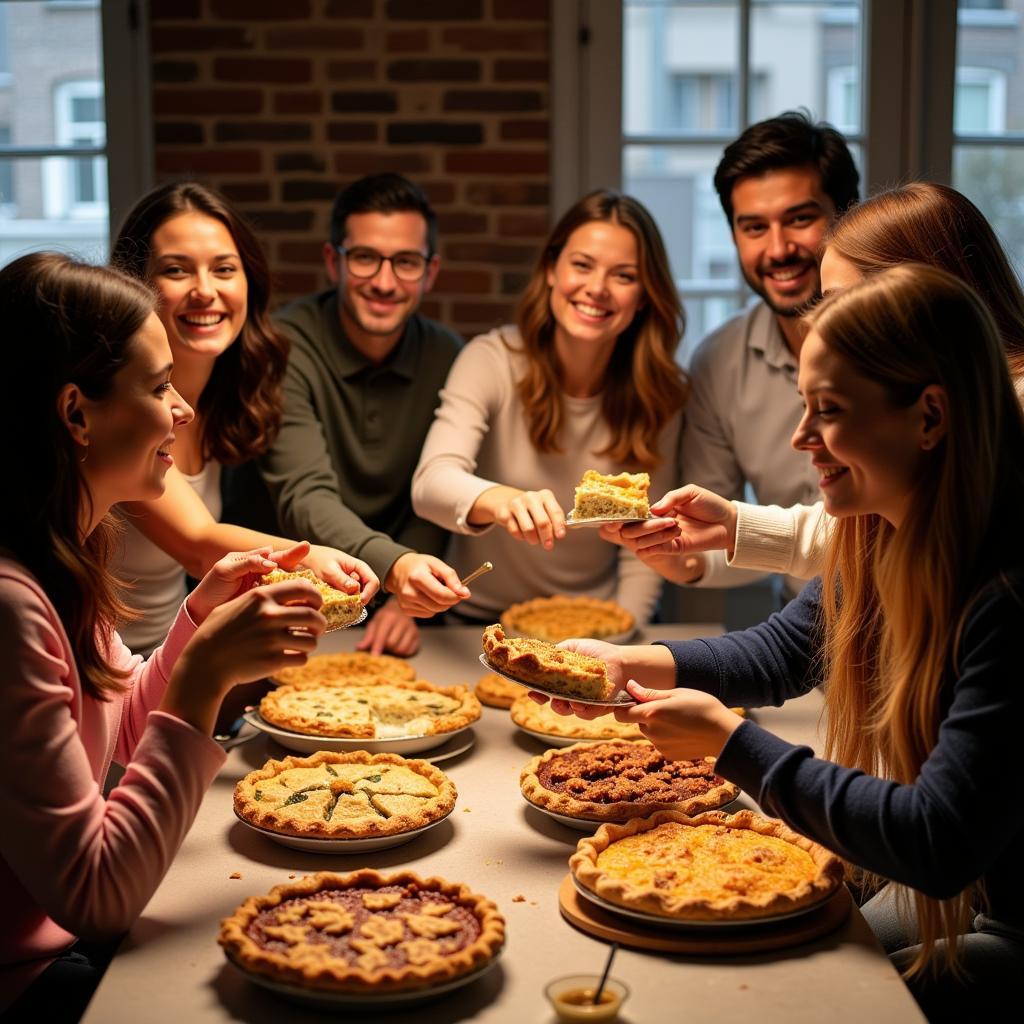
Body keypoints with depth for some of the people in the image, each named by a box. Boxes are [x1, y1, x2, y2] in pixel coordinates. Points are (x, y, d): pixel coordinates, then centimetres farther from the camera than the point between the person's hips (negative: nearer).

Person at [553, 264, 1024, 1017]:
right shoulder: (879, 543, -4)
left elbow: (939, 841, -29)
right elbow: (782, 652, 11)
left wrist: (733, 744, -23)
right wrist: (629, 665, -4)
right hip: (948, 893, 7)